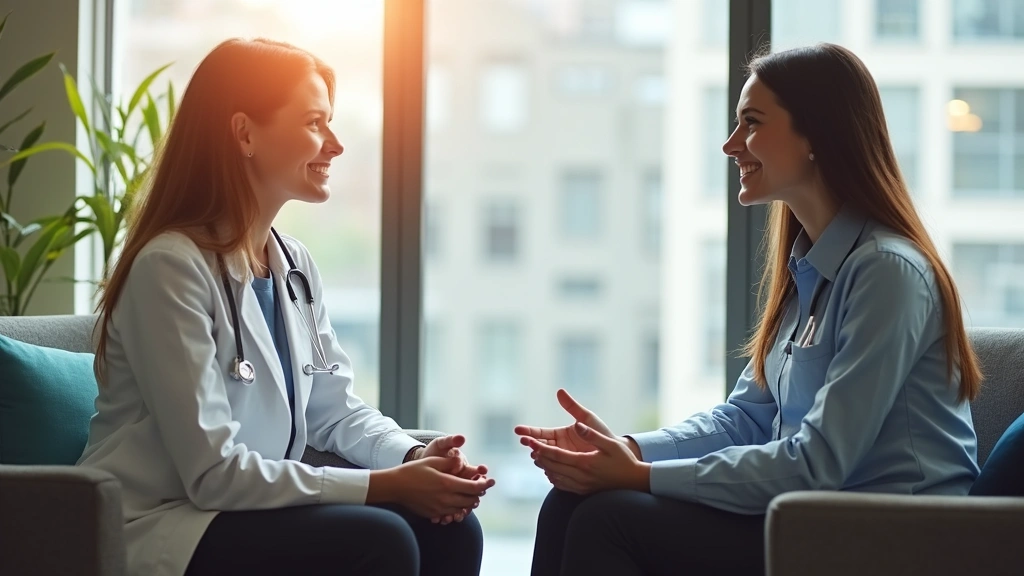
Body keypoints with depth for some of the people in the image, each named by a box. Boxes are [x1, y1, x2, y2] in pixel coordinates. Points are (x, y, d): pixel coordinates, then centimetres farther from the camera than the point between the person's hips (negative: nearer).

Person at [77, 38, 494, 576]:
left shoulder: (294, 264, 9)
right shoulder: (172, 266, -18)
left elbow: (336, 408, 13)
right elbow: (213, 474, -23)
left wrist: (415, 457, -9)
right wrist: (387, 485, -22)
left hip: (258, 507, 8)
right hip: (162, 530, -8)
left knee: (447, 528, -11)